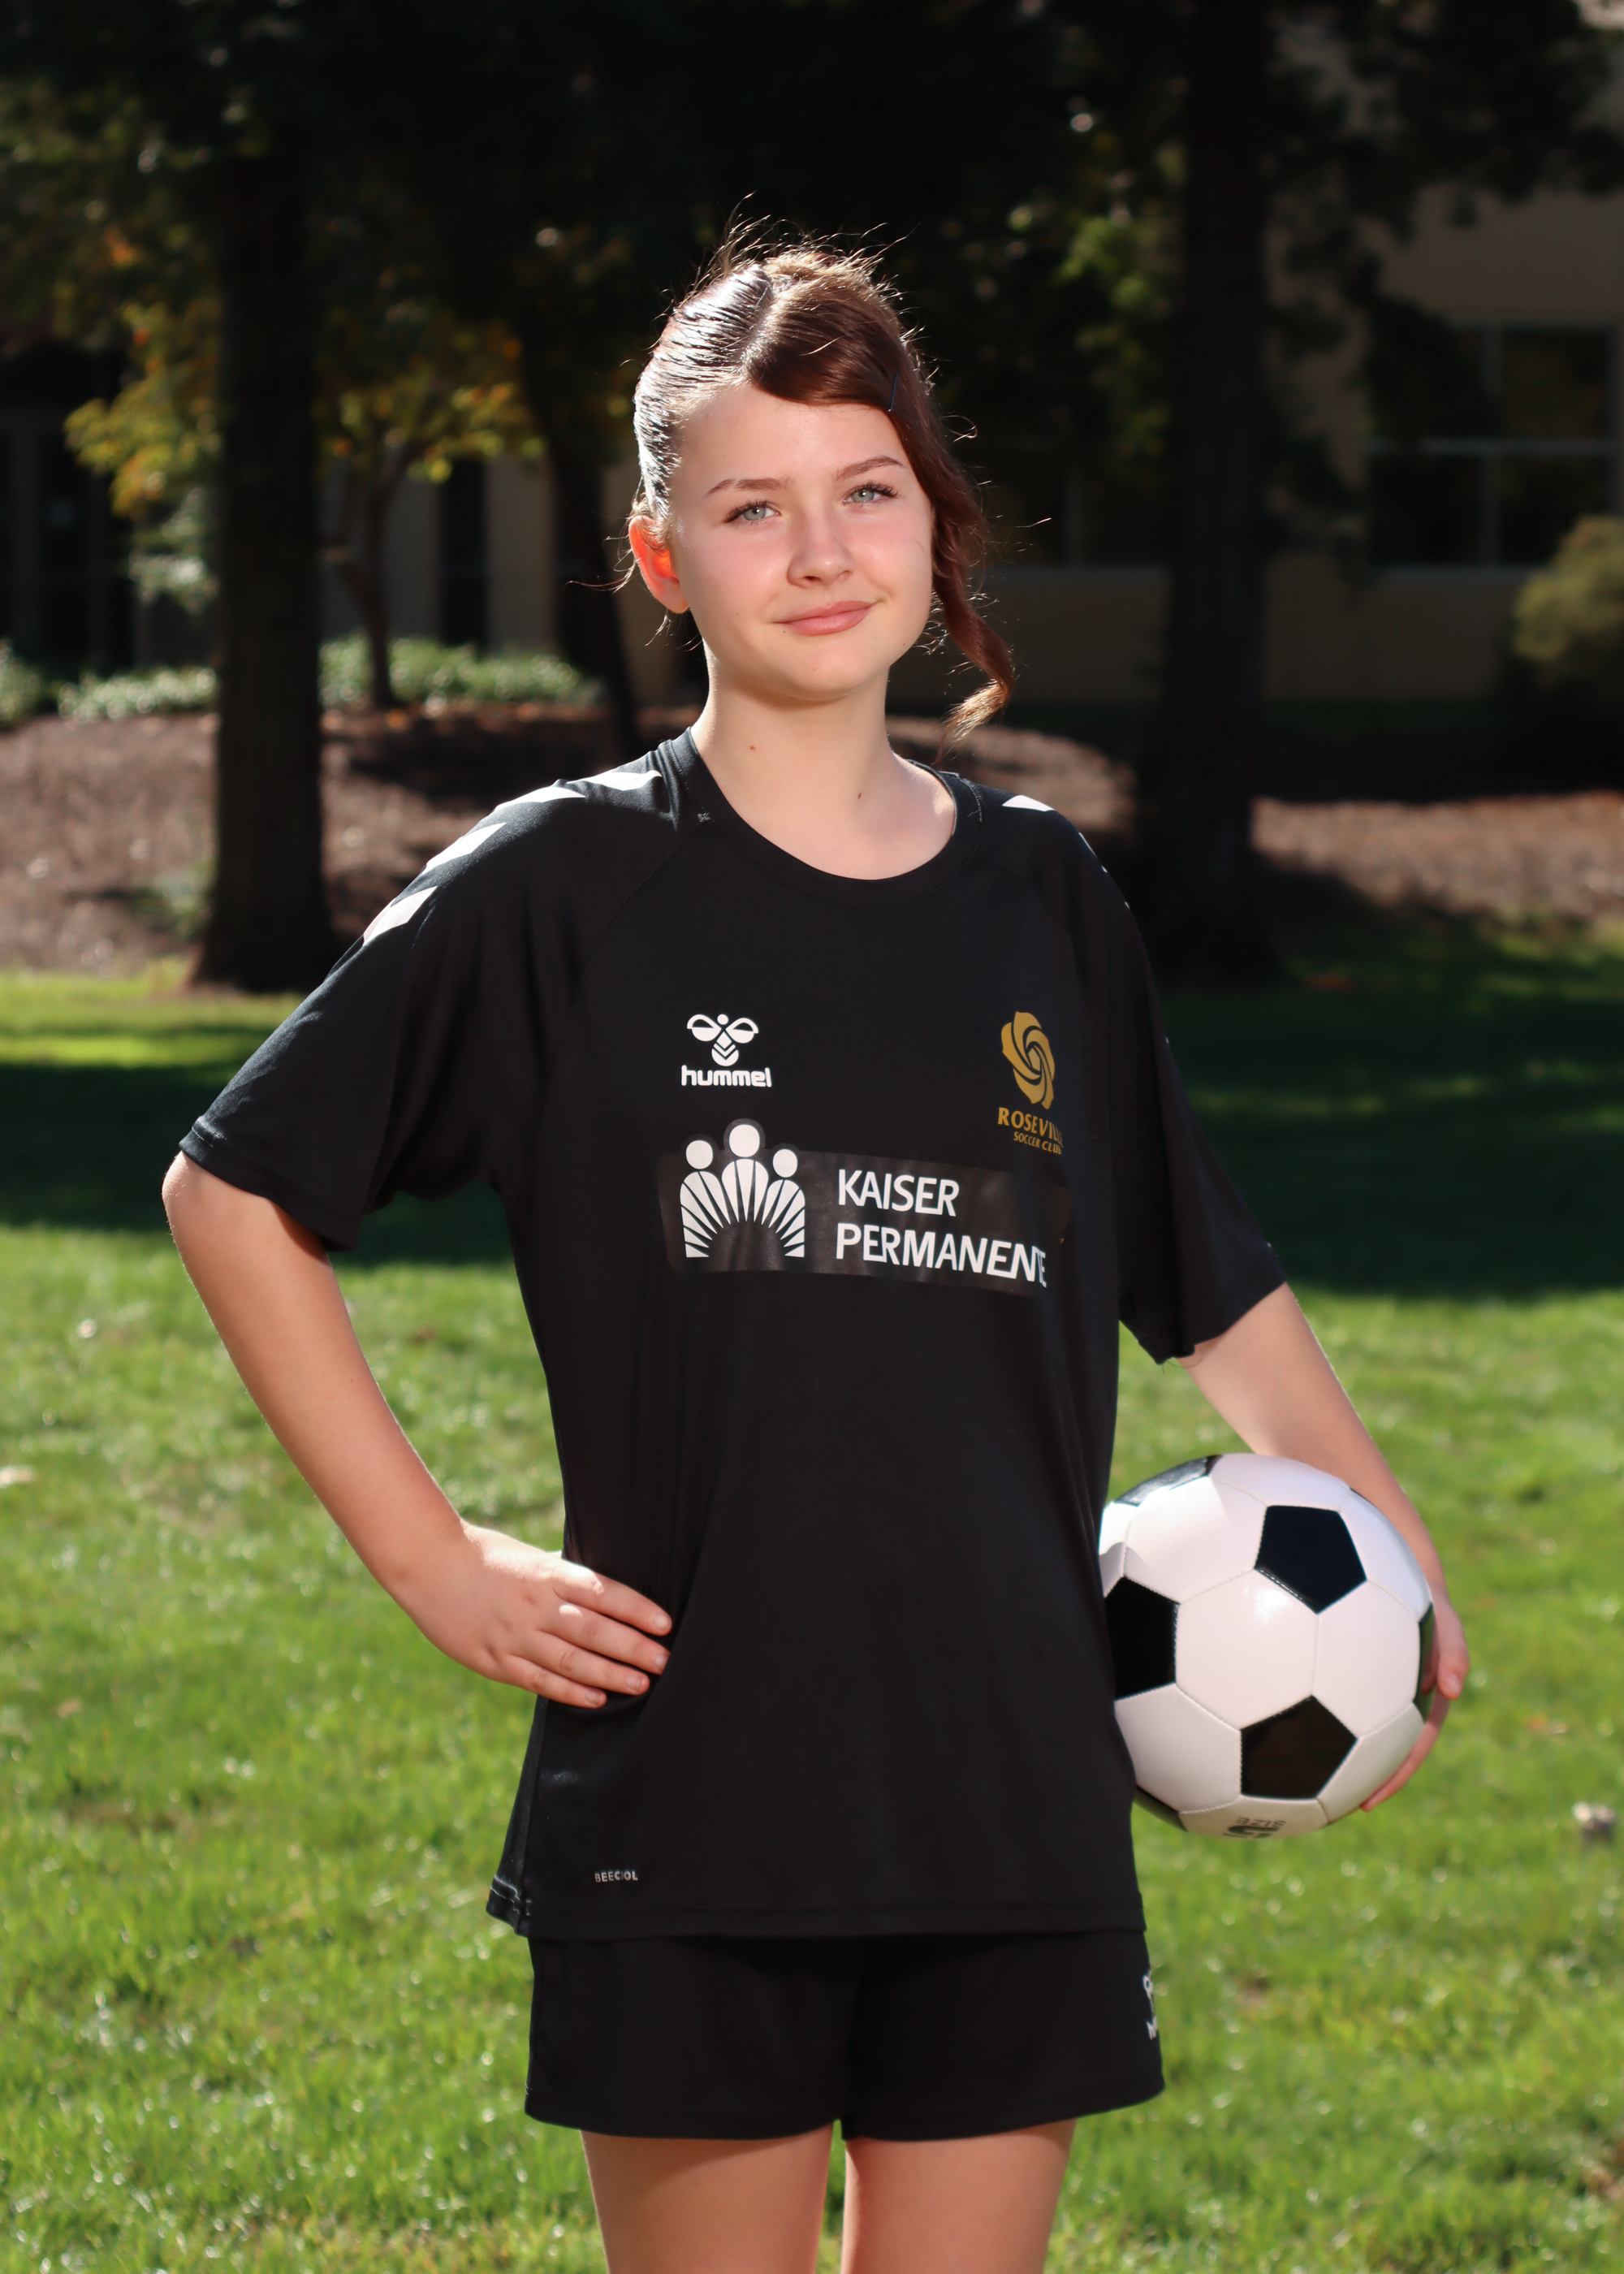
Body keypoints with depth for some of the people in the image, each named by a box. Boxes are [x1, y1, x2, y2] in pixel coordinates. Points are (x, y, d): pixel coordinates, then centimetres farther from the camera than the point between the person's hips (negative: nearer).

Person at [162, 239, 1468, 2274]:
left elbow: (1203, 1271, 21)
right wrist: (427, 1557, -3)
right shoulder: (565, 889, -3)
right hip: (689, 1808, -3)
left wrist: (1387, 1543, 11)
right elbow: (234, 1188, 1)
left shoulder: (1042, 898, 9)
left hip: (1012, 1807, 3)